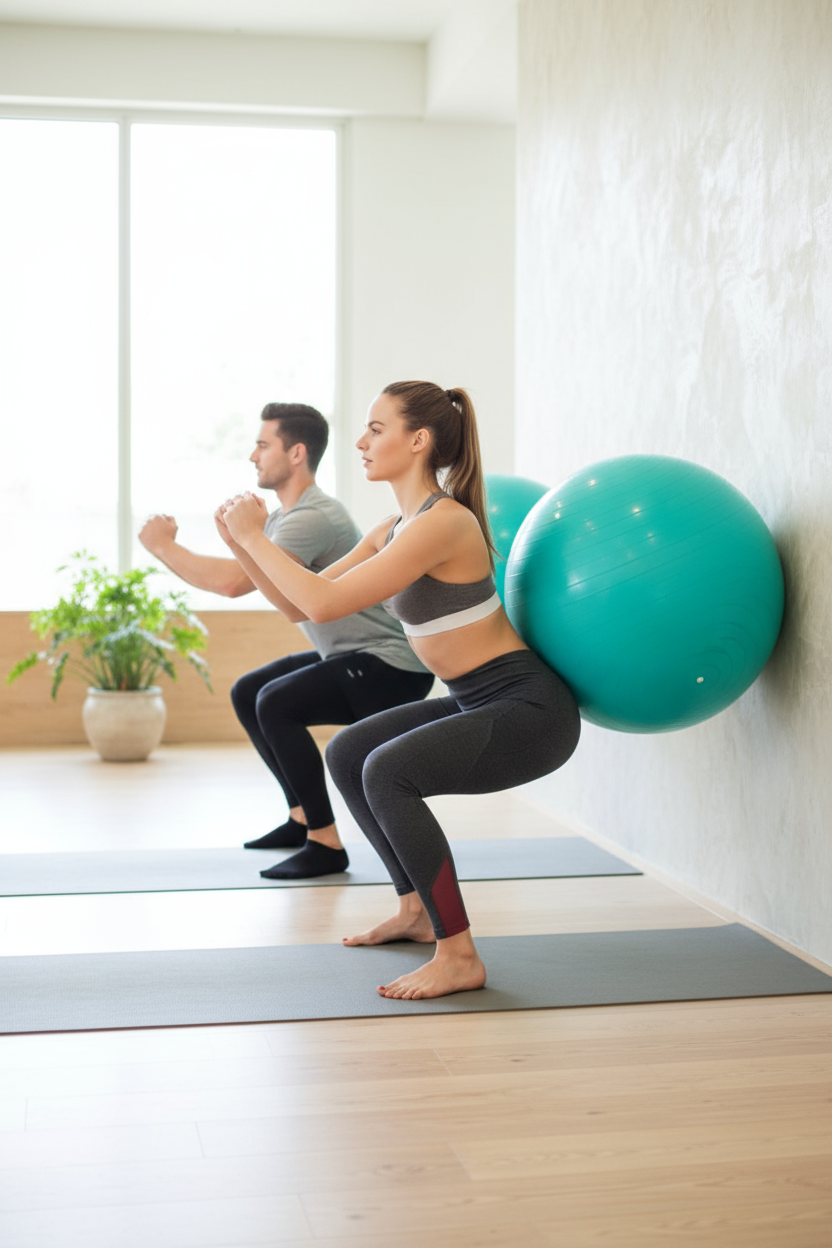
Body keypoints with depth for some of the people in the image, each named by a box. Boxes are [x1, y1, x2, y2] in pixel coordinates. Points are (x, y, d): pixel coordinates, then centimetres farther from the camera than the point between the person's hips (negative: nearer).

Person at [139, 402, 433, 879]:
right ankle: (303, 817, 21)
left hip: (393, 666, -11)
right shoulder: (287, 517, 13)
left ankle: (325, 845, -17)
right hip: (354, 659, 11)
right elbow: (236, 581, 12)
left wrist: (163, 547, -18)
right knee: (248, 694, 16)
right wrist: (169, 546, 3)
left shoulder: (313, 518, -22)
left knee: (276, 704, -27)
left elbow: (232, 580, -30)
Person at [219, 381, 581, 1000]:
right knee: (347, 754, 17)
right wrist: (249, 540, 2)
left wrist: (255, 537, -15)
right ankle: (418, 910, 26)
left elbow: (325, 604, -26)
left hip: (530, 708, -10)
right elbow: (309, 598, 13)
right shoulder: (396, 528, 9)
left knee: (388, 771, -28)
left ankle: (459, 957, -17)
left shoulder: (442, 522, -22)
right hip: (480, 702, 10)